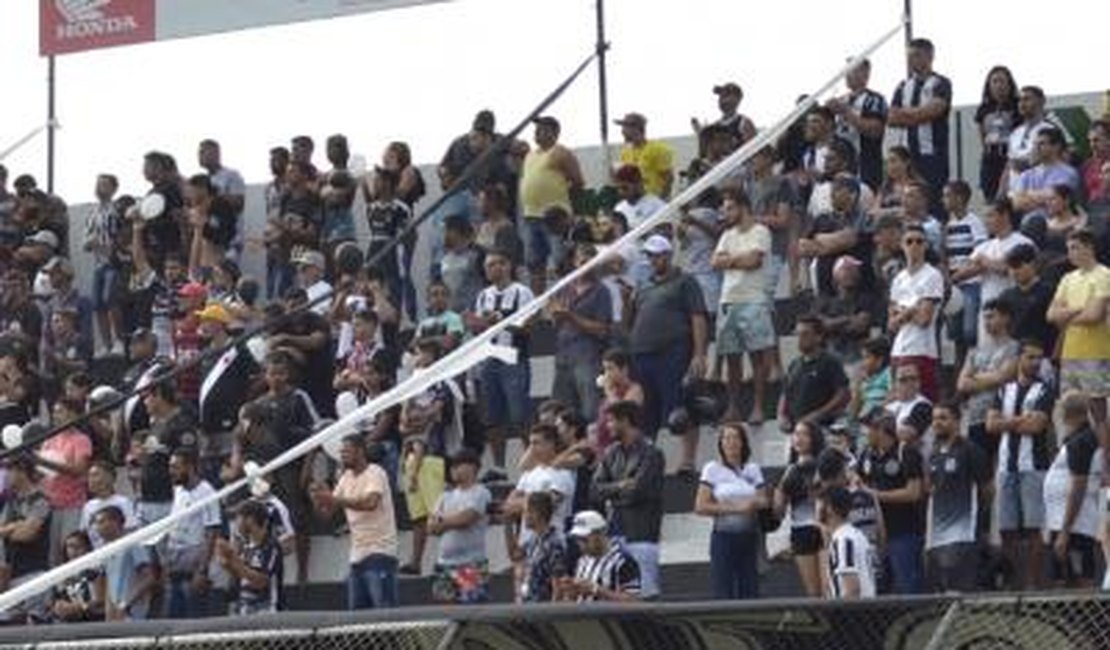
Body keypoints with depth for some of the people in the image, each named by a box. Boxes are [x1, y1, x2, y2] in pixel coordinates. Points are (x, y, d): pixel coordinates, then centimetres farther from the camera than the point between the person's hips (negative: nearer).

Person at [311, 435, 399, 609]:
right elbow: (328, 509, 13)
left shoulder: (375, 473, -9)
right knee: (356, 611, 6)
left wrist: (335, 499, -30)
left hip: (379, 551, -8)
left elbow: (370, 503, -27)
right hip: (357, 554, 8)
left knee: (385, 609, -11)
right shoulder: (346, 477, 15)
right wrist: (320, 499, -10)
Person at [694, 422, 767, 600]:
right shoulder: (712, 469, 0)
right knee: (724, 593, -6)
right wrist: (733, 508, -14)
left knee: (750, 592, 1)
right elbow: (700, 507, -7)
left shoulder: (753, 469, 11)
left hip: (749, 537, 4)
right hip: (724, 536, -4)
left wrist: (754, 503, -15)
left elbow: (763, 500, 8)